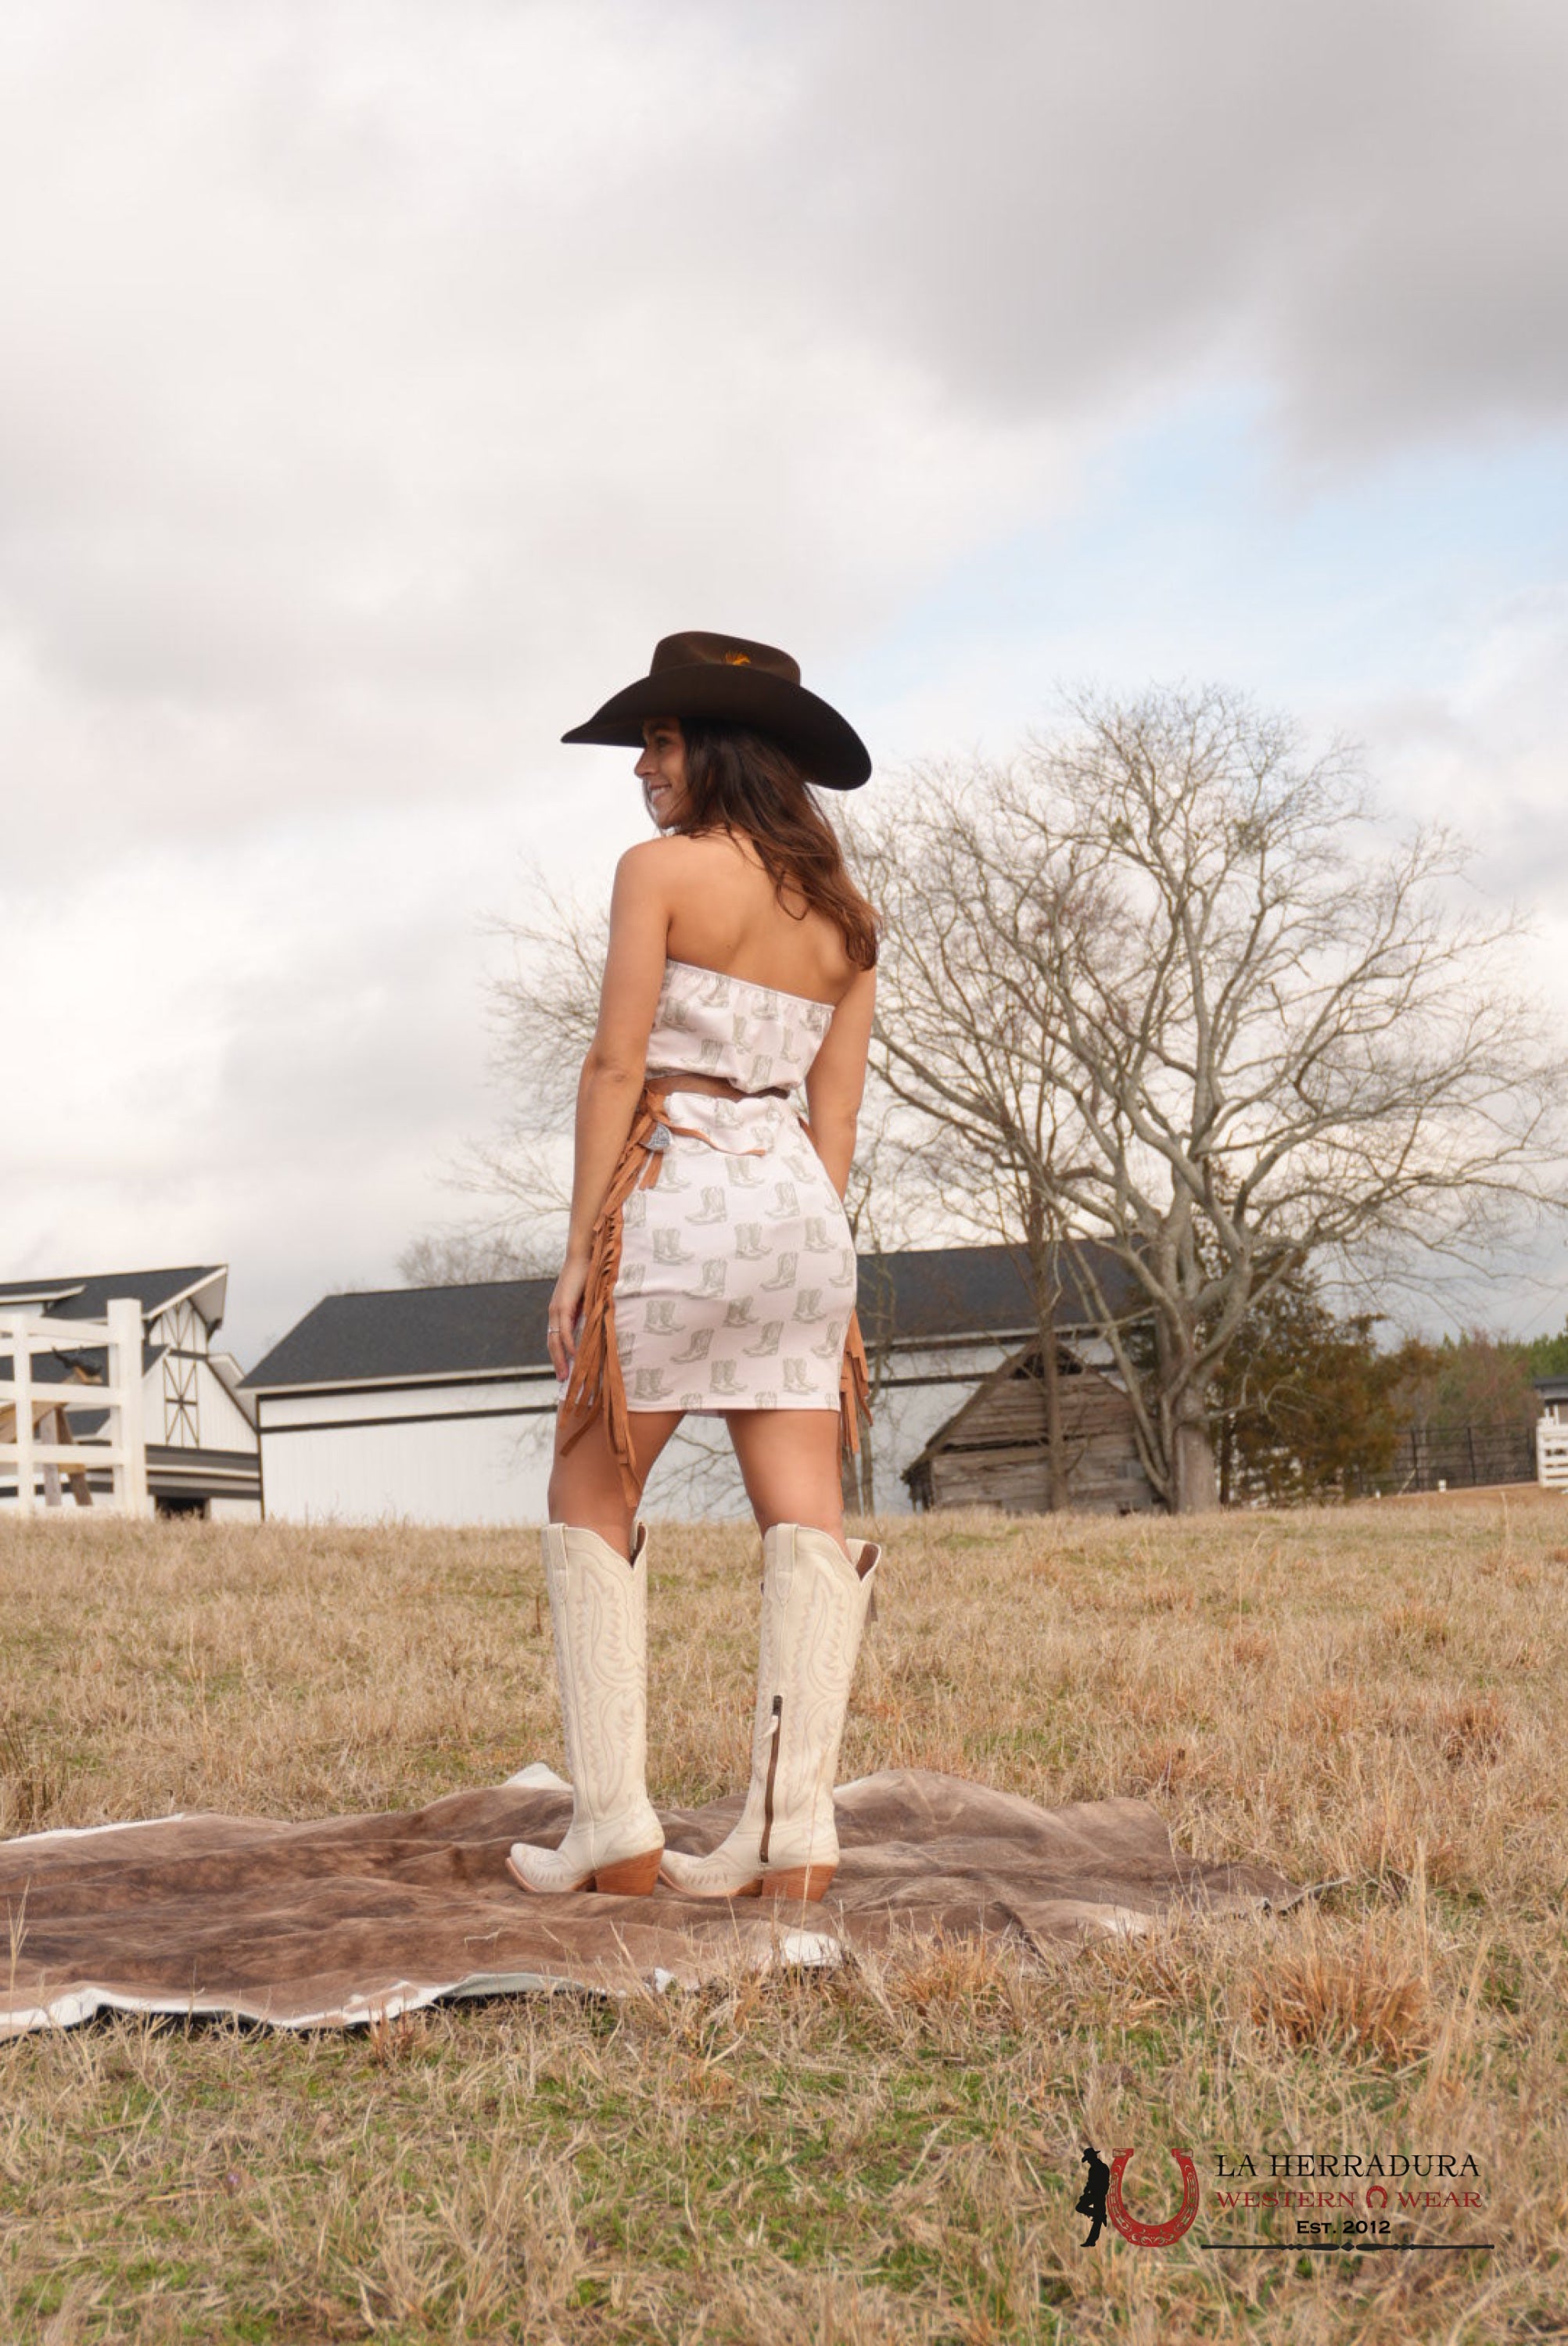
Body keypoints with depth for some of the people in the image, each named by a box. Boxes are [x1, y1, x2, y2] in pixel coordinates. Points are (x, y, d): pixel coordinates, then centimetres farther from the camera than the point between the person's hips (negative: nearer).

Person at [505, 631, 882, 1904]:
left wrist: (582, 1249, -6)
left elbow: (617, 1066, -8)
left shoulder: (662, 869, -4)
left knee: (590, 1504, 5)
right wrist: (818, 1259, 15)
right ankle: (795, 1829, -3)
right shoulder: (844, 914, 15)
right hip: (800, 1205, 6)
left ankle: (615, 1825, 0)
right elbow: (838, 1107, 13)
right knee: (807, 1518, 0)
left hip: (680, 1191, -6)